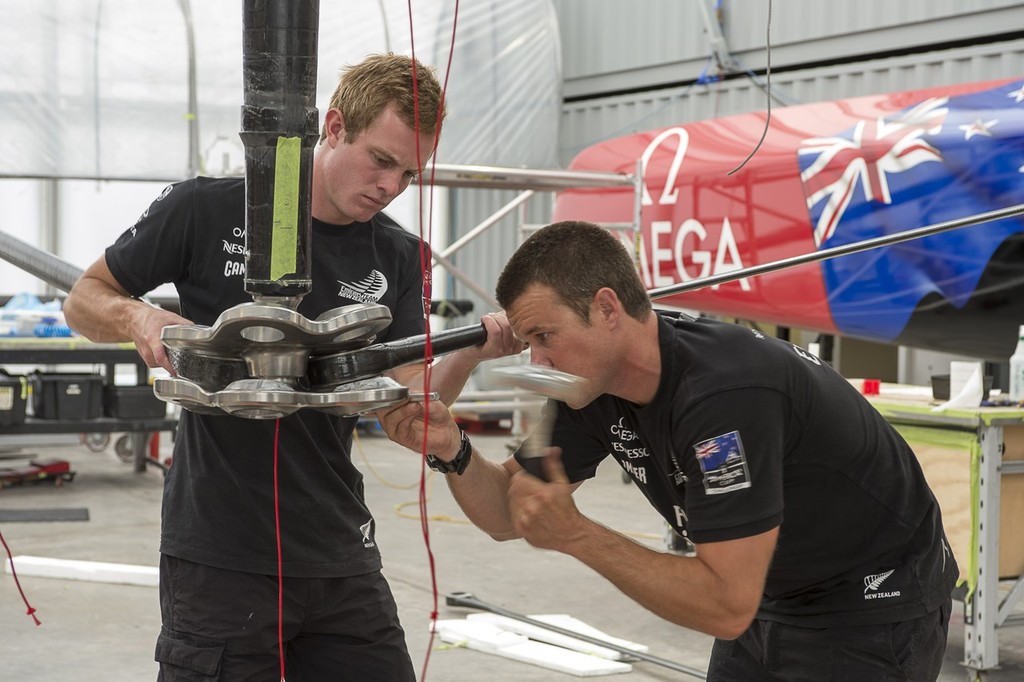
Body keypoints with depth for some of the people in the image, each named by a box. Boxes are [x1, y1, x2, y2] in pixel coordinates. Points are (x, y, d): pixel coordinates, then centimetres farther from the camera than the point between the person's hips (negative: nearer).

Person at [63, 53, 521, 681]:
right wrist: (139, 318, -18)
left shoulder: (400, 260, 4)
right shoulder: (207, 210, -7)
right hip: (221, 554, -4)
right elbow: (85, 301, 3)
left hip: (341, 558, 4)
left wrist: (473, 349, -20)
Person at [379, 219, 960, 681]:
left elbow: (726, 606, -33)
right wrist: (452, 451, -20)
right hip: (774, 598, 8)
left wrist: (574, 536, -33)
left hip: (874, 604, -8)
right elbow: (510, 514, -1)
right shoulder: (594, 384, -8)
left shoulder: (724, 393, -33)